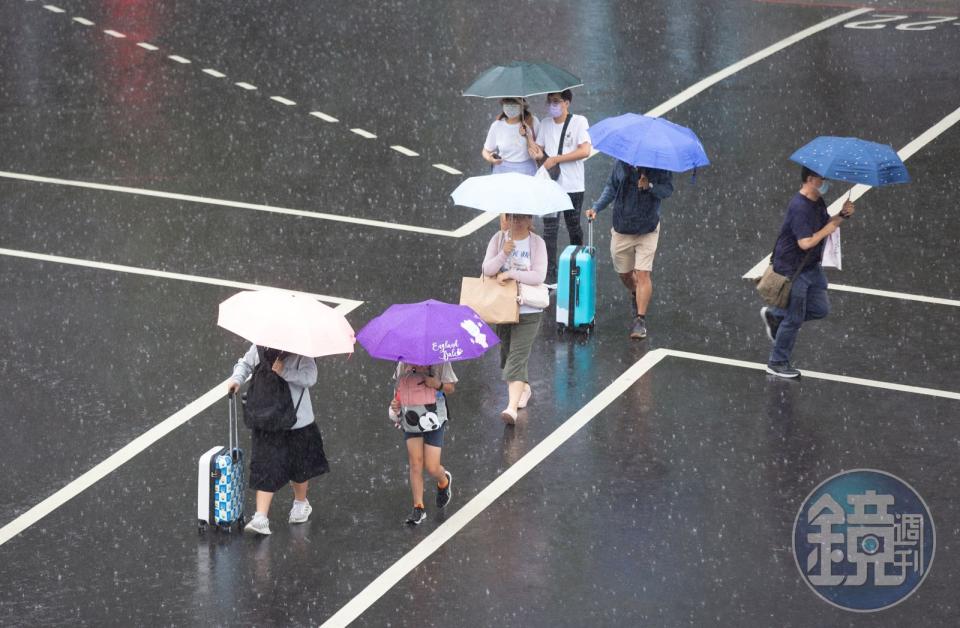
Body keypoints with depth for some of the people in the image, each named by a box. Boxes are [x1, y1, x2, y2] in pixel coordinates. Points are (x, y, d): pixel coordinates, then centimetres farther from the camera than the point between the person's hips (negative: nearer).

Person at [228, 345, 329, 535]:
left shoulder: (300, 352, -14)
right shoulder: (259, 348, -2)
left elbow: (309, 377, -24)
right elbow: (245, 363, 16)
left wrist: (284, 372, -31)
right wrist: (237, 378, -3)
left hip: (297, 420, -2)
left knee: (300, 466, 16)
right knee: (265, 469, -5)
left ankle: (301, 503, 42)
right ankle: (261, 518, -8)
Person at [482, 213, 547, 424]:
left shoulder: (537, 243, -6)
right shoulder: (499, 239, 2)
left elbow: (539, 276, -16)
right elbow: (487, 270, -8)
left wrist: (510, 274, -17)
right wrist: (504, 253, -23)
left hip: (528, 310, -5)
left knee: (517, 357, -15)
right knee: (507, 353, 18)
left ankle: (512, 407, -24)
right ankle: (524, 387, 46)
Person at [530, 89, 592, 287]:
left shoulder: (579, 122, -6)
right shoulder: (545, 124, 8)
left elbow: (585, 151, -16)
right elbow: (539, 150, 11)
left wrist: (556, 159, -16)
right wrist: (536, 153, -14)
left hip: (572, 186, -2)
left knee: (574, 229, 12)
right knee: (549, 230, -5)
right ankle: (550, 276, -6)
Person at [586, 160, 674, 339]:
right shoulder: (621, 163, -2)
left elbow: (667, 190, -11)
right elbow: (611, 187, 9)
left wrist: (649, 186, -28)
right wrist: (596, 208, -1)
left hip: (647, 229, -3)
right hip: (622, 229, 3)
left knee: (643, 273, -12)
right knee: (624, 272, 15)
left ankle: (640, 320, -10)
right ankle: (636, 295, 48)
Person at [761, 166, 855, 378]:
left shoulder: (818, 202, 4)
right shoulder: (799, 207, -26)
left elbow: (826, 223, 14)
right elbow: (805, 243, -30)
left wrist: (842, 215, -4)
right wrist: (826, 230, -18)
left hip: (811, 267, 9)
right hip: (792, 270, -9)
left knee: (820, 309, 11)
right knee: (794, 320, 1)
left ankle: (774, 316, 27)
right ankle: (777, 364, 16)